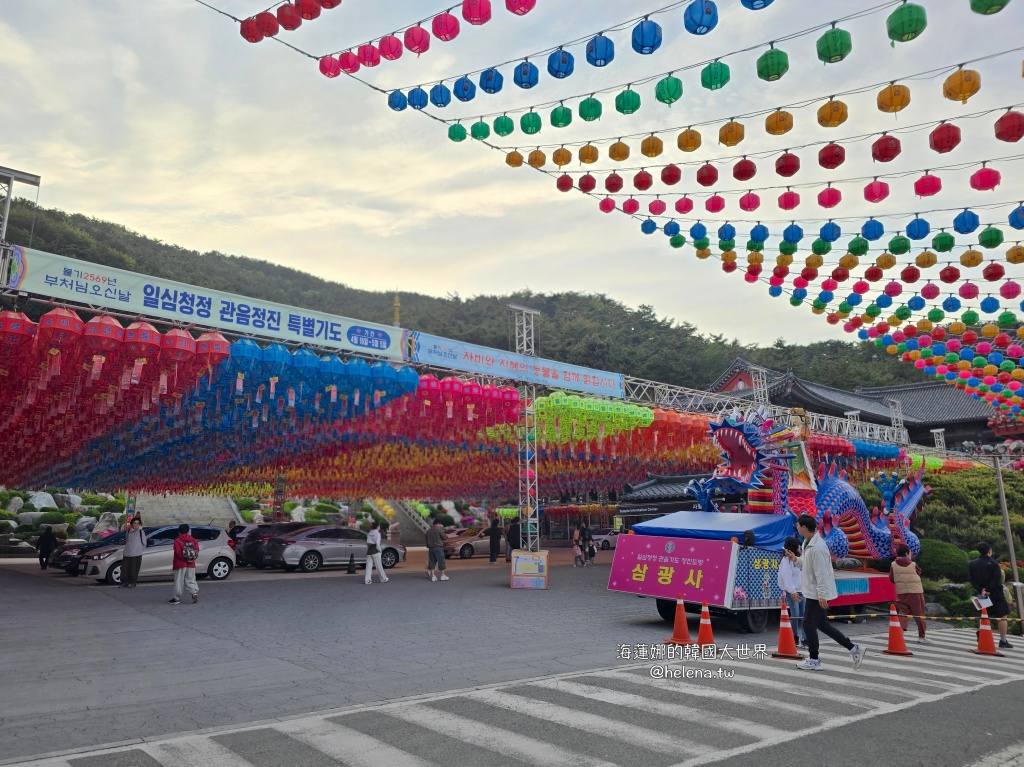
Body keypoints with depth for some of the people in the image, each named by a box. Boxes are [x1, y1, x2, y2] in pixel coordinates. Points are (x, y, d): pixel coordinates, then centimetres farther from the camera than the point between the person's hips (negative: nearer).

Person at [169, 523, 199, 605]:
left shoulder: (177, 541, -7)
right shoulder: (193, 540, 7)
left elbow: (178, 553, -15)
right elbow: (197, 551, 1)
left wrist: (185, 558, -8)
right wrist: (191, 559, 1)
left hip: (180, 565, -4)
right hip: (191, 564, 4)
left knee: (179, 582, 4)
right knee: (190, 580, 10)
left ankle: (177, 598, 12)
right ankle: (195, 593, -11)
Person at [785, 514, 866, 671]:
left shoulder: (816, 547, -23)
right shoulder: (808, 544, 9)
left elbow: (821, 573, -24)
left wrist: (821, 595, -23)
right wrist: (796, 560, 5)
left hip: (817, 594, -10)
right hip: (814, 593, 10)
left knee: (809, 625, 1)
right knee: (822, 625, 17)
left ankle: (814, 661, 14)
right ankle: (854, 649, 21)